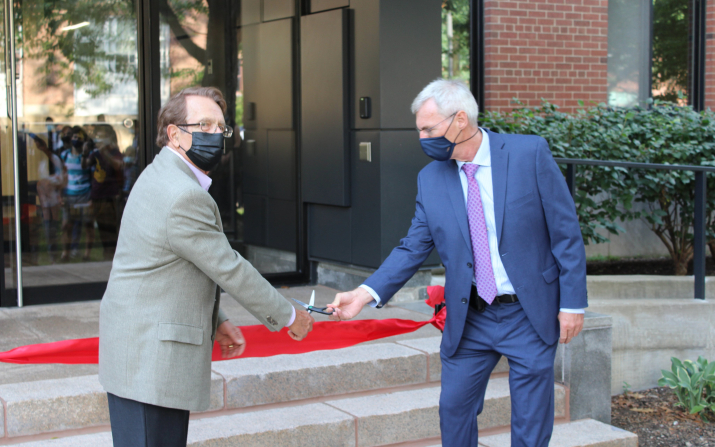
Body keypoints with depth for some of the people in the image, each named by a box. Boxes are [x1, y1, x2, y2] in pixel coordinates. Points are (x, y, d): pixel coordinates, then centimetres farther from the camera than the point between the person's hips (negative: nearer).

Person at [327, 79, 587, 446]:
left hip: (531, 315, -3)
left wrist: (572, 303, -10)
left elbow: (566, 232, -8)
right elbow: (413, 248, 1)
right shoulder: (430, 179, 1)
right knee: (454, 411, 10)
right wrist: (366, 293, -12)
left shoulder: (529, 154, -10)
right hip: (469, 320, 3)